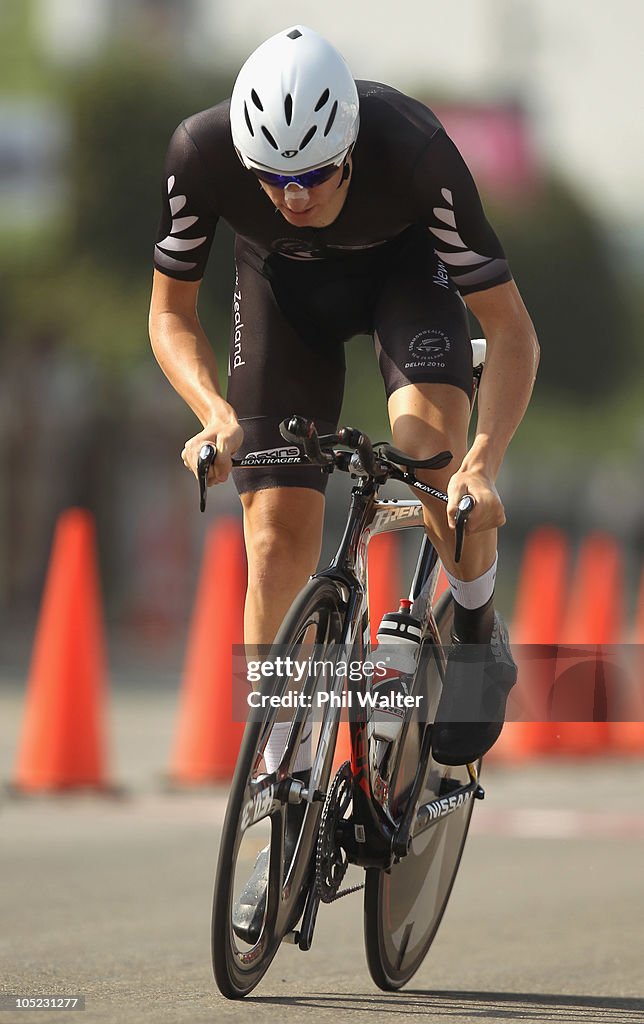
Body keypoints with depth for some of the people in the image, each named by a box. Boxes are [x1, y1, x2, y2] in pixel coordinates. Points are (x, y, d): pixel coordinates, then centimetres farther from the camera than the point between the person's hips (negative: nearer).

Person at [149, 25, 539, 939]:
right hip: (286, 285, 2)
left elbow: (512, 330, -32)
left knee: (428, 435, -32)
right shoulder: (203, 152, -34)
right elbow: (170, 314, -17)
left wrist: (485, 460, -46)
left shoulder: (414, 151, -39)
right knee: (276, 536, -9)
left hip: (403, 266, -2)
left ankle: (478, 631, -3)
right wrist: (216, 410, -36)